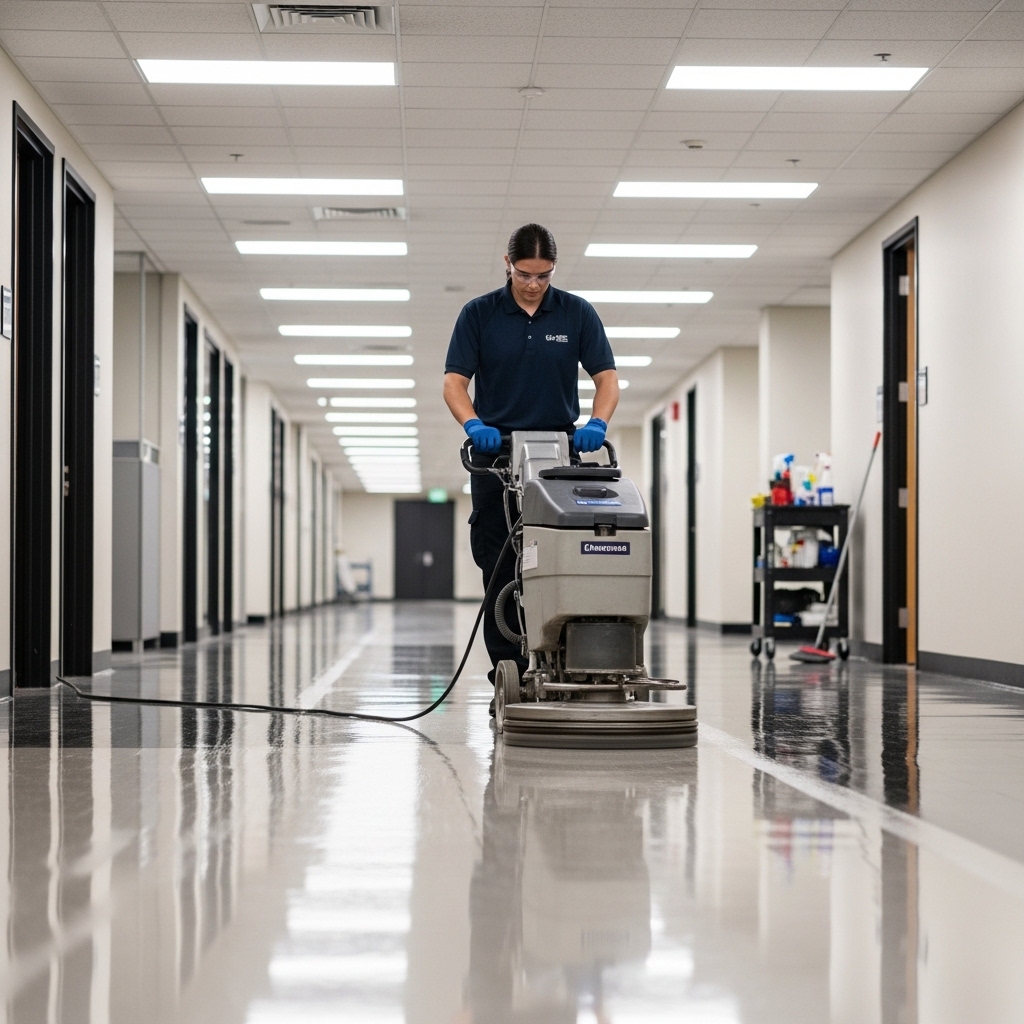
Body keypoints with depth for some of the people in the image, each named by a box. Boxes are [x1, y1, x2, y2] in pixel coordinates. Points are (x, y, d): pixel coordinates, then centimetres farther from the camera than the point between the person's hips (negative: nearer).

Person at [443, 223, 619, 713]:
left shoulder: (577, 313, 1)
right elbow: (454, 381, -6)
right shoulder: (478, 314, -1)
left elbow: (607, 378, -2)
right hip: (497, 452, 0)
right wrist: (473, 424, -25)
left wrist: (597, 422, -22)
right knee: (500, 570, 0)